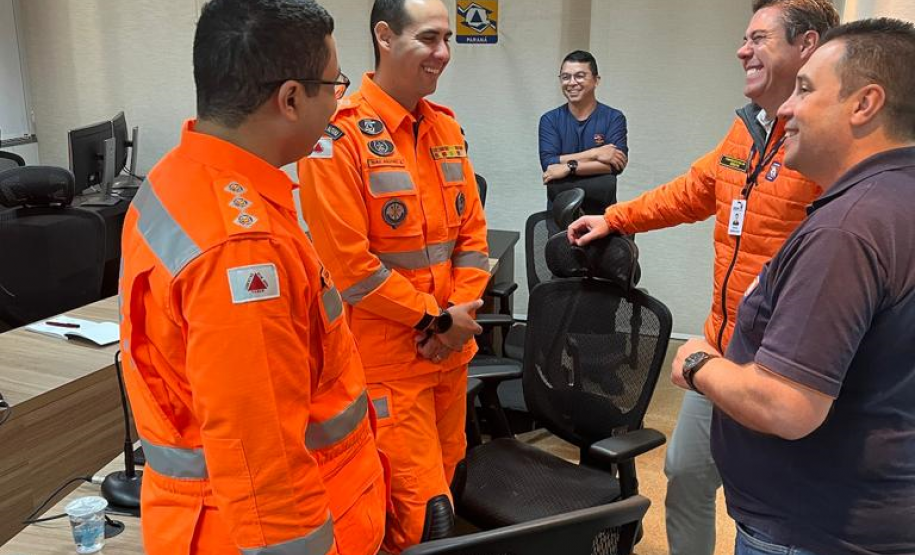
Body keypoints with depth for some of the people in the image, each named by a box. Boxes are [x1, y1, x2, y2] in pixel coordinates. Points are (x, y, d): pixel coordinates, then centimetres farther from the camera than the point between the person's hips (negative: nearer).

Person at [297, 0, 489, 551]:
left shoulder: (447, 127, 8)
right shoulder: (340, 134, -14)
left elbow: (472, 229, 10)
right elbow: (348, 262, -18)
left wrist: (459, 315, -4)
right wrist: (437, 318, -13)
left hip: (451, 349, 7)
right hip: (386, 356, -7)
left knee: (443, 484, 20)